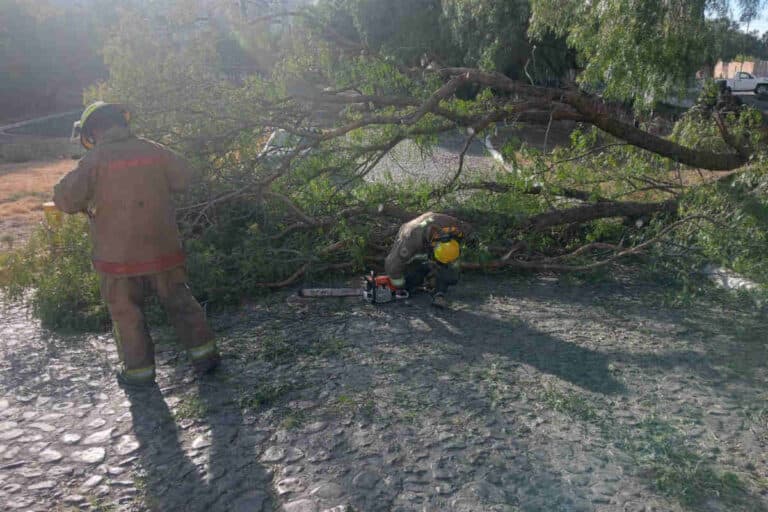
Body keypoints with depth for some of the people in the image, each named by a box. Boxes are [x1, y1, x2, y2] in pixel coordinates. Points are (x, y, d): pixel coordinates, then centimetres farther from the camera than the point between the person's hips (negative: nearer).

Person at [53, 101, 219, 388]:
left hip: (120, 255, -3)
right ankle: (204, 353, 19)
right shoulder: (152, 150, 0)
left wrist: (89, 202, 10)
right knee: (179, 302, 15)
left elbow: (65, 199, -10)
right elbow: (184, 178, 10)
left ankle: (139, 370, 20)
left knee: (126, 313, 12)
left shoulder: (95, 159, -9)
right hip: (163, 249, 3)